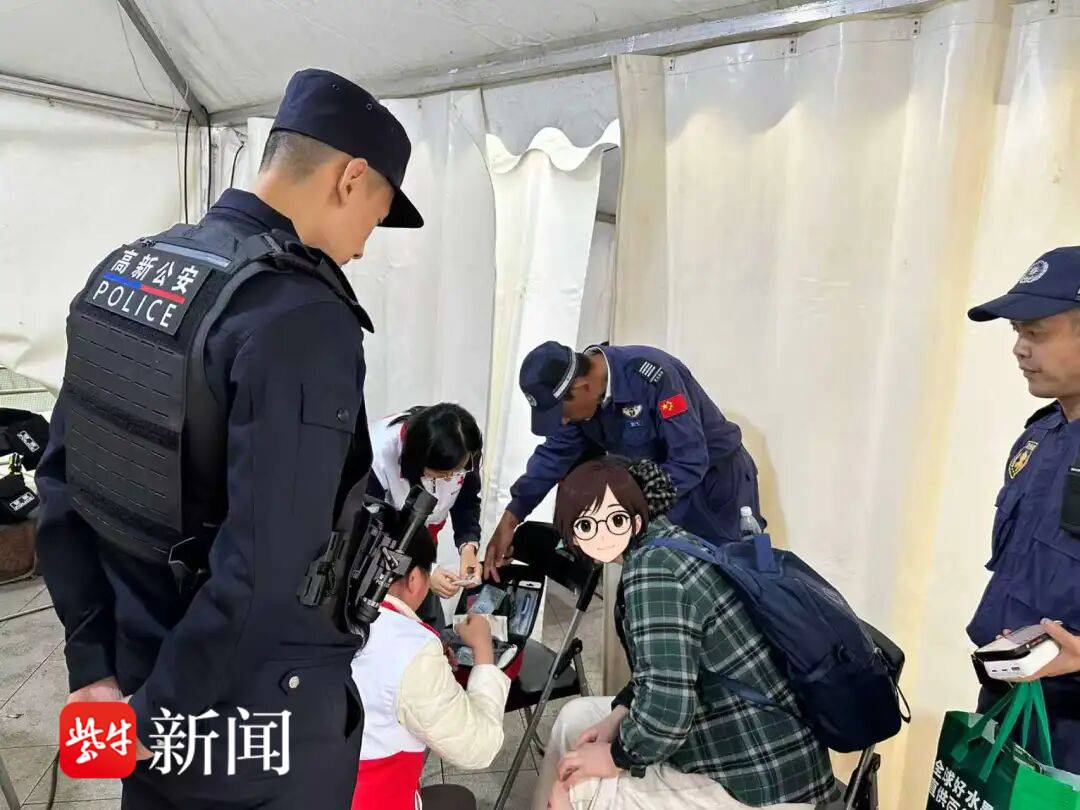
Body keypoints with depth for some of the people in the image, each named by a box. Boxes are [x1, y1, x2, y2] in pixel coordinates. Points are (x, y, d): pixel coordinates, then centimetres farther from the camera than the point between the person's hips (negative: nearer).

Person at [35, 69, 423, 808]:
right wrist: (157, 715, -14)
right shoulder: (305, 320, -26)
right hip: (260, 717, -6)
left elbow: (61, 479, 2)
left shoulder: (122, 269, -1)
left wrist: (95, 661, 5)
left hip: (144, 671, 7)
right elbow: (265, 566, -30)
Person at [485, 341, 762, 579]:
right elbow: (554, 454, -3)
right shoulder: (576, 388, -10)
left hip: (715, 480, -6)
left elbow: (690, 462, -31)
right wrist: (508, 521, -10)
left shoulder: (651, 376, -33)